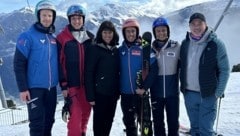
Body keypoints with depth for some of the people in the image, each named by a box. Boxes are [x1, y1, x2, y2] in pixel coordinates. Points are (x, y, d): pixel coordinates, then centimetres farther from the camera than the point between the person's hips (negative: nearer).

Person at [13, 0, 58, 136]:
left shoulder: (53, 39, 9)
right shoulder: (28, 36, -8)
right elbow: (19, 64, -11)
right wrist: (23, 88, -15)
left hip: (51, 88, 6)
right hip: (34, 87, -6)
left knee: (49, 121, 14)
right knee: (37, 122, -3)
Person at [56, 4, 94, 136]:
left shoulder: (90, 37, 8)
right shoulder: (62, 38, -4)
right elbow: (59, 63, -6)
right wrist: (63, 85, -11)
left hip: (88, 83, 4)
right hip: (72, 83, -4)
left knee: (86, 112, 11)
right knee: (75, 115, -9)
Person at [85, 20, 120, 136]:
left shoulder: (116, 51, 9)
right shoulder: (94, 49, -8)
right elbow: (89, 74, -12)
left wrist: (118, 91, 10)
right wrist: (90, 95, -16)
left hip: (113, 92, 5)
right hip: (99, 92, -5)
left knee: (109, 120, 14)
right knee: (99, 120, 4)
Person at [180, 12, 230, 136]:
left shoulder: (216, 44, -8)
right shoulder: (185, 43, 4)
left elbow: (224, 70, -7)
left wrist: (218, 93, -11)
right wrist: (182, 86, 7)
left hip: (208, 95, -4)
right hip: (189, 94, 4)